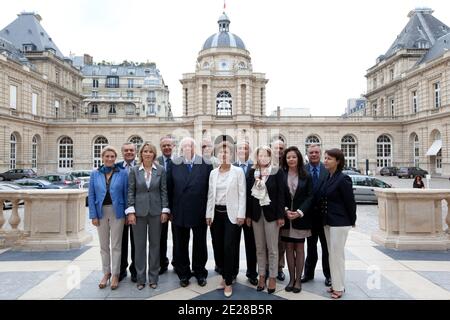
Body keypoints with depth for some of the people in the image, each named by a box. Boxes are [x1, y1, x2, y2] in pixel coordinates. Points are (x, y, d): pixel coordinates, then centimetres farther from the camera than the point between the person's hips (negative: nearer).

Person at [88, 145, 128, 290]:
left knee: (116, 245, 5)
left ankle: (115, 274, 17)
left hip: (117, 212, -2)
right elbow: (91, 196, 3)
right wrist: (93, 215, -3)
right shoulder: (95, 173, 2)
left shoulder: (122, 173, -3)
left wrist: (127, 213, -4)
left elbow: (126, 194, -1)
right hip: (101, 213, 2)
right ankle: (106, 273, 27)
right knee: (104, 245, 13)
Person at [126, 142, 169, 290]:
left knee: (155, 244, 8)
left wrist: (164, 210, -3)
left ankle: (153, 277, 22)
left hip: (155, 211, 0)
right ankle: (141, 278, 20)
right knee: (140, 245, 7)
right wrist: (130, 211, -6)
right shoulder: (134, 170, 1)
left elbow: (164, 191, 1)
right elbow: (130, 192, 1)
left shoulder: (160, 170, 0)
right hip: (139, 211, 0)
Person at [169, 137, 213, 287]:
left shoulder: (206, 164, -6)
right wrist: (170, 210, -2)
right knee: (181, 244, 13)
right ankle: (183, 273, 31)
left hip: (200, 212, -1)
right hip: (180, 212, 1)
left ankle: (200, 272, 32)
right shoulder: (174, 165, -1)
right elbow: (170, 188, -1)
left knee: (200, 244, 14)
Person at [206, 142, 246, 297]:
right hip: (216, 213, 4)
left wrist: (241, 215, -11)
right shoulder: (213, 173, 9)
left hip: (231, 214, -4)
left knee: (228, 247, -6)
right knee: (217, 247, 8)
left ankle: (228, 282, 10)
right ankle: (224, 276, 28)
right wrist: (208, 214, 5)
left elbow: (242, 194, -6)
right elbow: (210, 195, 10)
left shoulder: (238, 171, -3)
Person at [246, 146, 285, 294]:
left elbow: (281, 194, -7)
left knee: (272, 248, 5)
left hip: (271, 212, -3)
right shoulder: (252, 172, 4)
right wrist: (248, 215, 2)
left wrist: (280, 215, -12)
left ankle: (272, 277, 19)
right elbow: (249, 194, 4)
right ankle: (261, 276, 25)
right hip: (256, 213, 3)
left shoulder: (277, 172, -4)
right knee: (259, 248, 12)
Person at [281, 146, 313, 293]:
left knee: (299, 248, 6)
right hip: (285, 217, 1)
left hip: (301, 217, -1)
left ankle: (298, 280, 17)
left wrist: (299, 212, -14)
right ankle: (291, 279, 19)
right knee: (289, 248, 7)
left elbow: (309, 197, -3)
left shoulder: (306, 176, 0)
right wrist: (285, 210, -13)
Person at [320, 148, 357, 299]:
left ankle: (339, 287, 16)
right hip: (328, 222, 8)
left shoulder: (343, 179, -16)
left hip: (340, 223, -8)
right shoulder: (328, 178, 6)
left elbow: (350, 202, -12)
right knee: (332, 254, 15)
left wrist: (352, 221, -3)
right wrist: (325, 219, 10)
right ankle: (335, 283, 28)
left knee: (337, 254, 1)